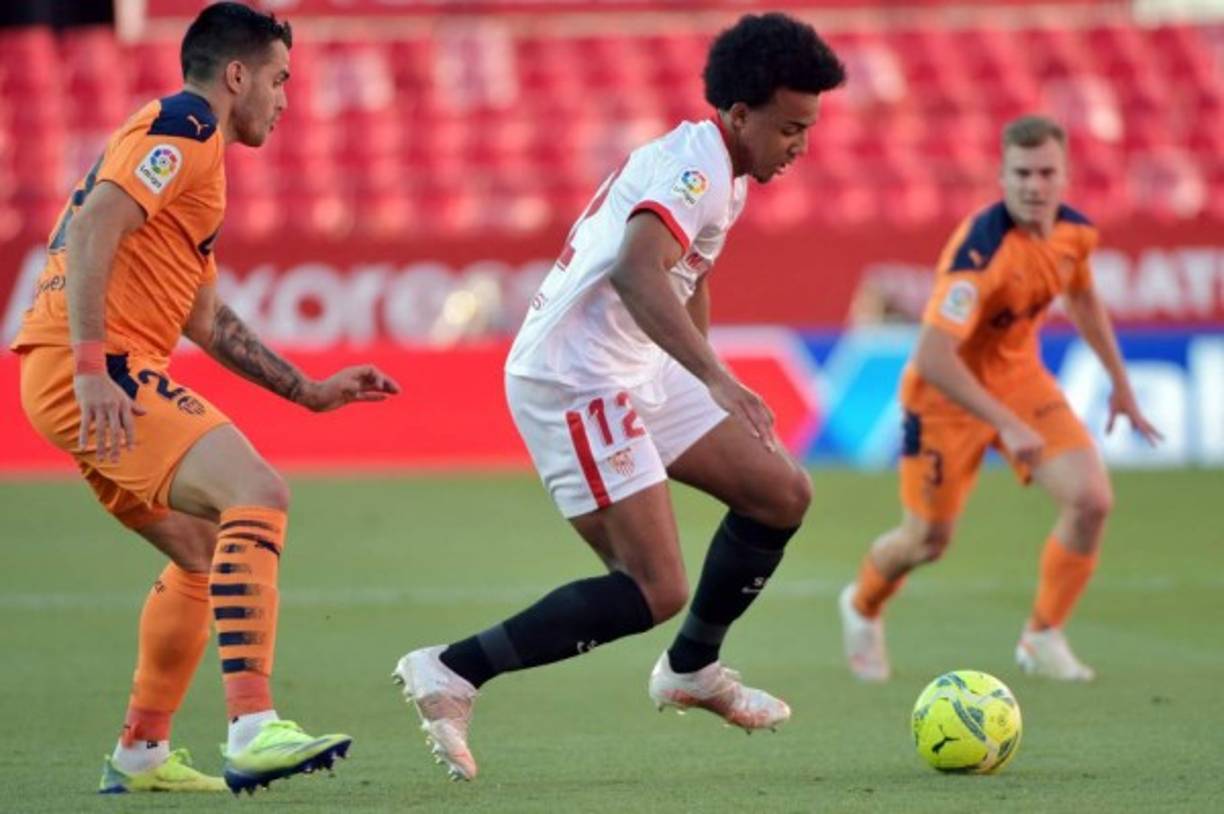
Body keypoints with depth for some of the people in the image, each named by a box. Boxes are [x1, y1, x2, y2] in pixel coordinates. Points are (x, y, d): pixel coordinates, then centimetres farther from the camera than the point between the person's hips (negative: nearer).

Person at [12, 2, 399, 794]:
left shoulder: (194, 147, 27)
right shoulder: (180, 128, -5)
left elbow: (206, 320, 32)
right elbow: (93, 228, -20)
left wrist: (311, 391, 29)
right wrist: (91, 366, -27)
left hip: (96, 376, 11)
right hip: (98, 371, -11)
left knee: (209, 550, 19)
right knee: (257, 496, -22)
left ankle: (141, 752, 23)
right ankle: (253, 729, -32)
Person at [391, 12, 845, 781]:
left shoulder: (717, 169, 13)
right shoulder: (696, 167, -19)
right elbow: (637, 272, -38)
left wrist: (715, 390, 34)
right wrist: (717, 379, -46)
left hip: (636, 373, 10)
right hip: (576, 383, -10)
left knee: (784, 492, 8)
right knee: (656, 592, -14)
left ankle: (693, 669, 24)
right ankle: (452, 673, -10)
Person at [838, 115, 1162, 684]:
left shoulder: (1076, 231, -10)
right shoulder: (980, 250, -33)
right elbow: (932, 358, -39)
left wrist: (1119, 380, 19)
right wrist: (1006, 425, -43)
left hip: (1019, 377, 6)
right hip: (949, 393, -6)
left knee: (1092, 501, -12)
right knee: (927, 540, 5)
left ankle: (1043, 637, 7)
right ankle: (861, 607, 40)